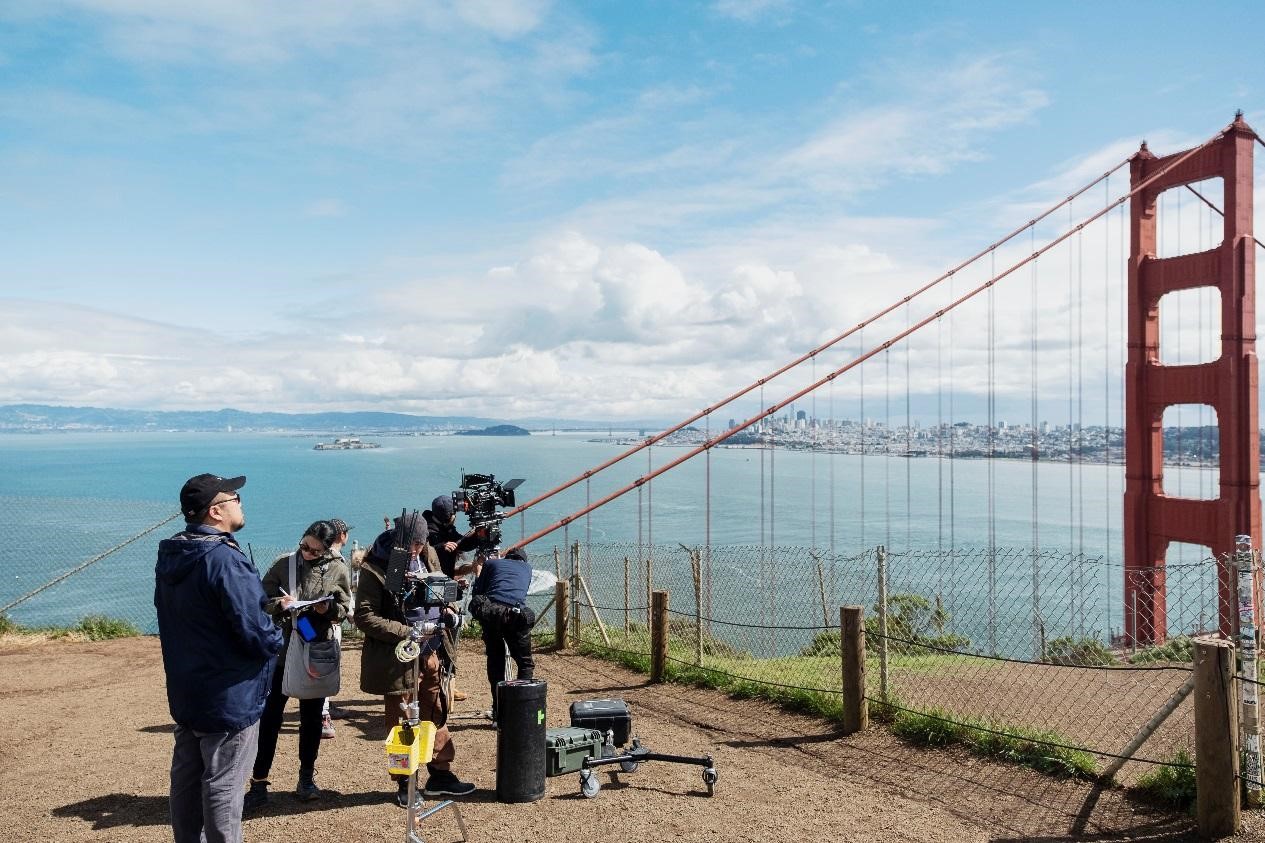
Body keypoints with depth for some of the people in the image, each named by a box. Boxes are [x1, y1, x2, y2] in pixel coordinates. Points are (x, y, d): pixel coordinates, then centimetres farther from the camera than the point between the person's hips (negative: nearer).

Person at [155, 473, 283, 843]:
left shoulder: (170, 555, 2)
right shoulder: (224, 559, -26)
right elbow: (256, 632, -28)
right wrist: (276, 640, -5)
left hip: (184, 691, 9)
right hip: (229, 697, -9)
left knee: (186, 776, 19)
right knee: (222, 786, 3)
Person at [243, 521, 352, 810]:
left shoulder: (339, 569, -4)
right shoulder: (284, 563, -4)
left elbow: (345, 609, 1)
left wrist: (329, 609, -19)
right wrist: (278, 603, -20)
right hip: (282, 650, 0)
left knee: (311, 717, 12)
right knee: (269, 716, 2)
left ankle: (306, 778, 27)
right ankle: (258, 783, 12)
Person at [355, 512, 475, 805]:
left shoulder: (428, 557, 4)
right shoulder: (375, 569, -14)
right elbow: (364, 616, -15)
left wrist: (447, 611, -2)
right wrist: (406, 633, -21)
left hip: (432, 652, 6)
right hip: (399, 658, -6)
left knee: (437, 715, 15)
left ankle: (440, 774, 28)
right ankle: (404, 784, 21)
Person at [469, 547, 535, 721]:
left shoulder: (491, 563, 26)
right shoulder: (527, 568, 29)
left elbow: (477, 591, 21)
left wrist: (478, 574, 40)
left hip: (489, 612, 1)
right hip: (515, 614, -1)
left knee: (495, 661, 18)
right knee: (526, 664, 14)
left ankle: (498, 712, 18)